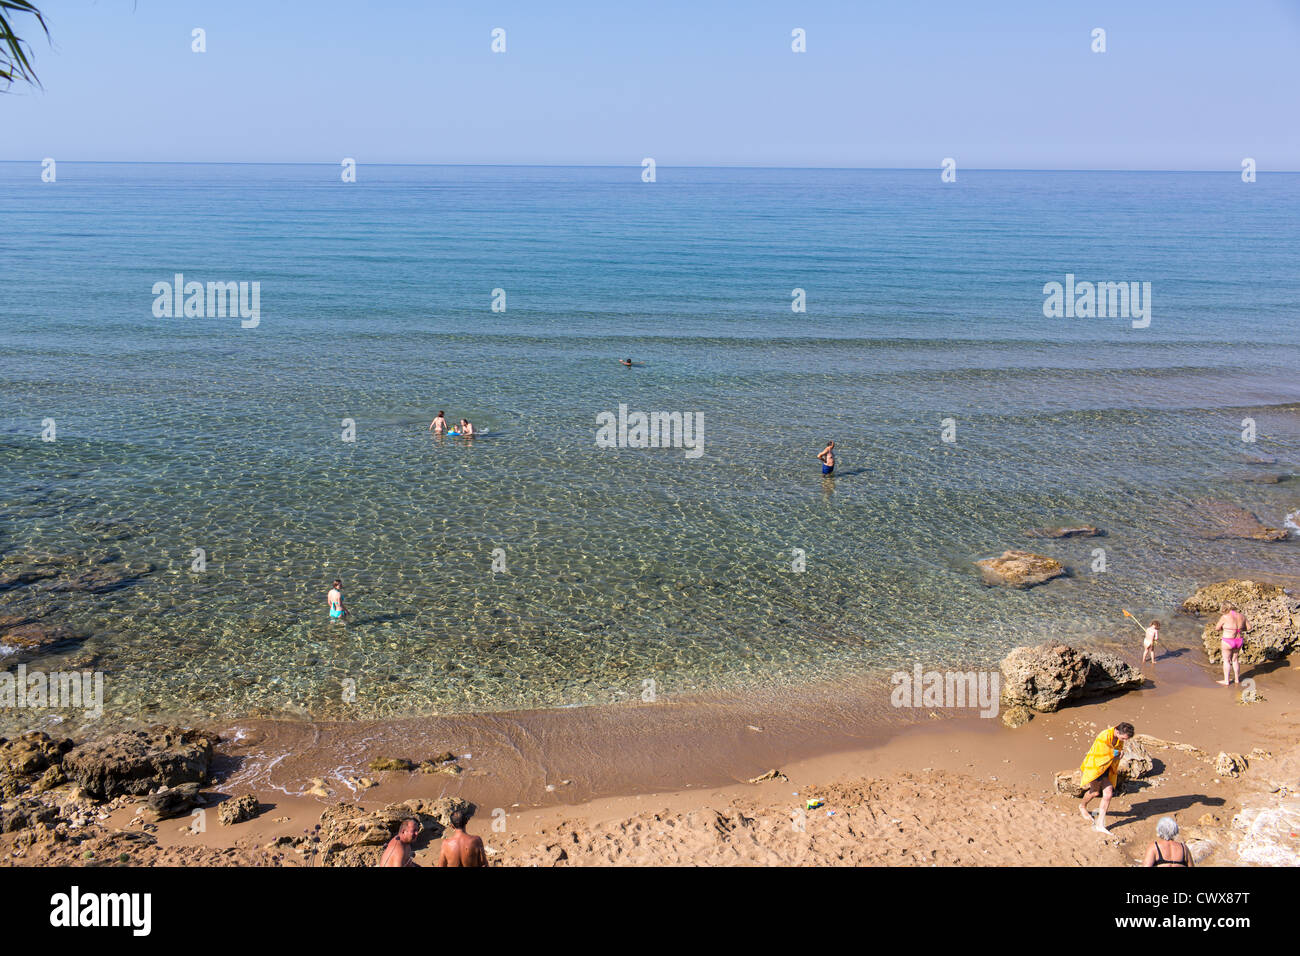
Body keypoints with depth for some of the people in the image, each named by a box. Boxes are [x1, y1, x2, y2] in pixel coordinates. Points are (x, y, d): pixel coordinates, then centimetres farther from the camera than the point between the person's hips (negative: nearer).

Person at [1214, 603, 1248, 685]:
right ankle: (1237, 679, 32)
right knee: (1235, 660, 23)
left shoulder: (1225, 617, -18)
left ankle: (1226, 681, 17)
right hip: (1238, 641, 5)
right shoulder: (1241, 616, -3)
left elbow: (1217, 628, -5)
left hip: (1228, 642, -5)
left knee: (1226, 661, 11)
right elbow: (1249, 627, 9)